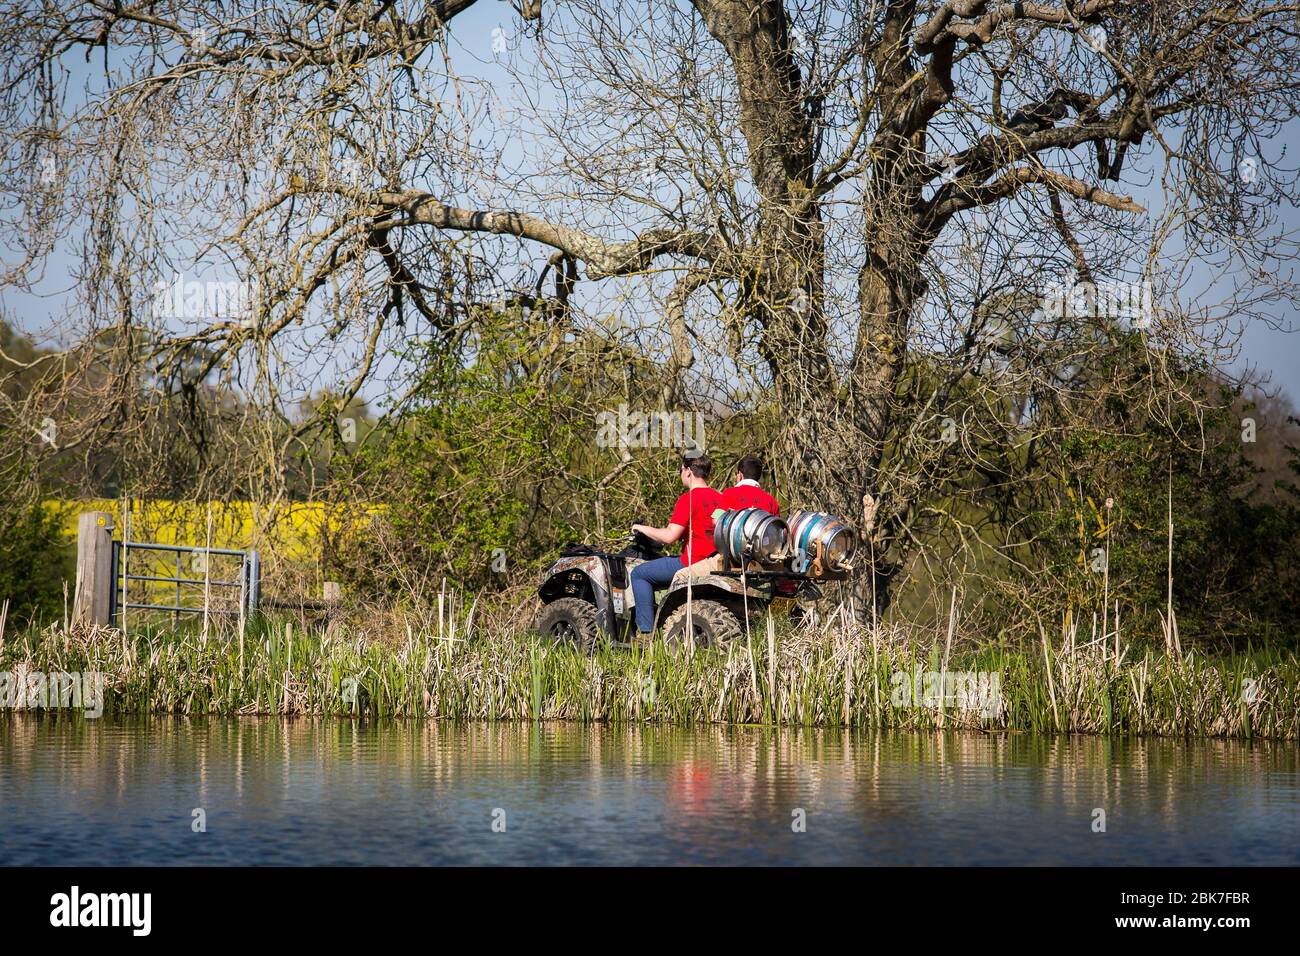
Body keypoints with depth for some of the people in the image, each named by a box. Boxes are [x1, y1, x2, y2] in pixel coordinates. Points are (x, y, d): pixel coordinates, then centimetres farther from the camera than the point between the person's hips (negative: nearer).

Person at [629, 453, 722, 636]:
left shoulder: (688, 499, -15)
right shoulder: (719, 498, 8)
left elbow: (669, 537, -18)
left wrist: (643, 528, -1)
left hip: (693, 563, -9)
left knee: (639, 573, 5)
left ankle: (646, 632, -1)